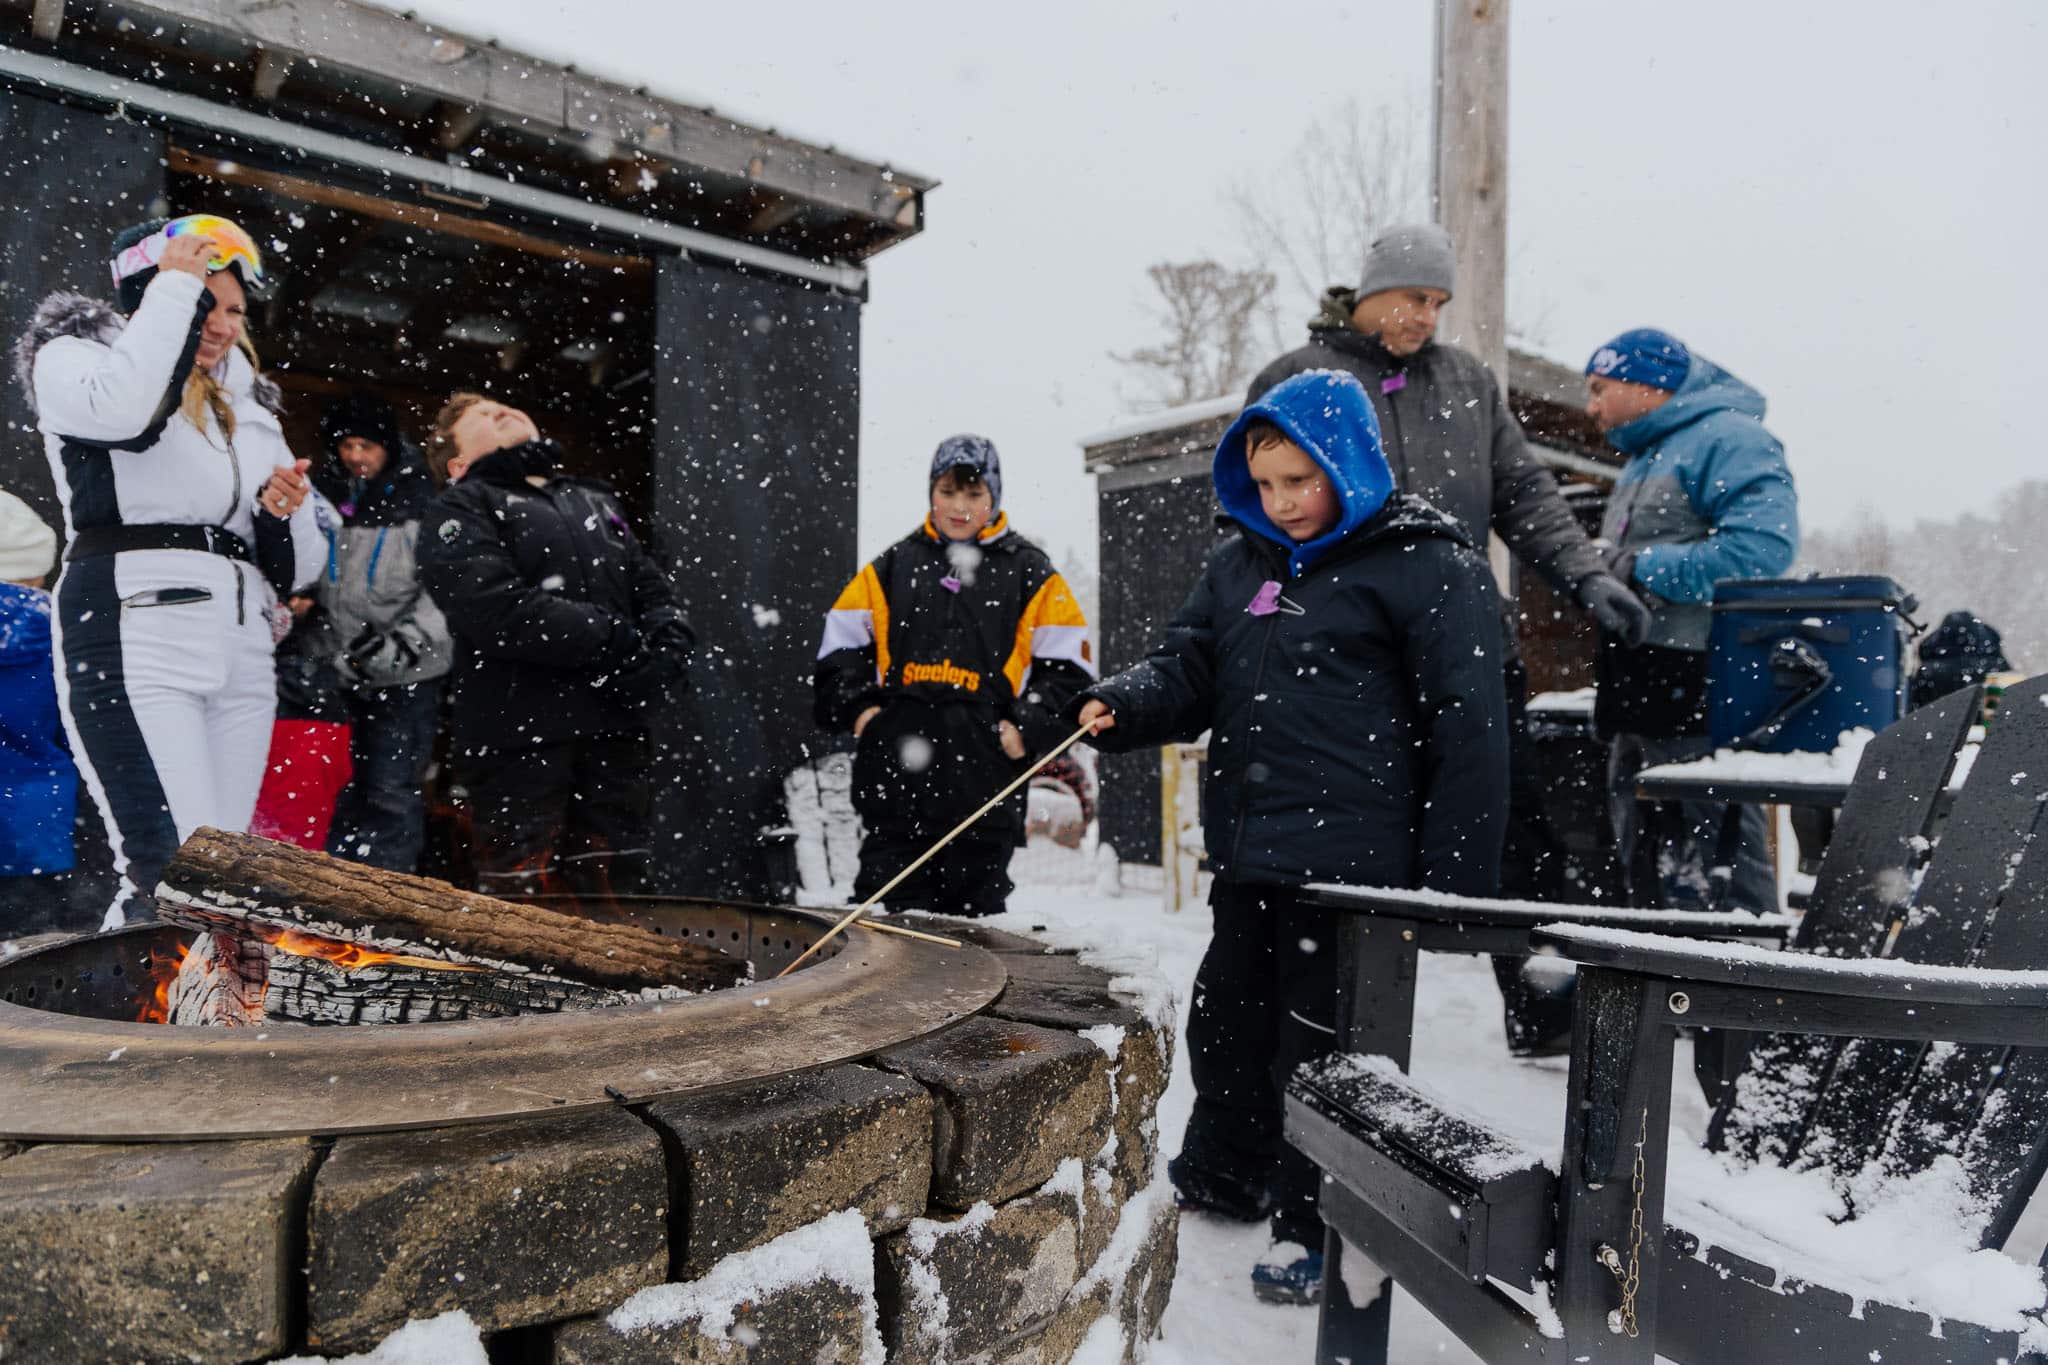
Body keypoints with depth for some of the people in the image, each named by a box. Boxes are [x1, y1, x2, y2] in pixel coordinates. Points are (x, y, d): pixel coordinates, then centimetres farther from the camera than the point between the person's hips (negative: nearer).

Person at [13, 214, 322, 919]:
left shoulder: (245, 405, 24)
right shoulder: (74, 355, 10)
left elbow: (297, 566, 21)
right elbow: (120, 405, -19)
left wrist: (285, 510, -1)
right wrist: (173, 287, -6)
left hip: (242, 649, 6)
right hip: (136, 638, -6)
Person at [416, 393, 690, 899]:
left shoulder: (596, 503, 27)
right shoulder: (460, 511, 7)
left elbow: (658, 595, 17)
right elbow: (499, 611, -12)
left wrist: (662, 656, -5)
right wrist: (613, 638, -12)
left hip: (614, 740, 5)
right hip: (518, 740, -5)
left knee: (615, 891, 9)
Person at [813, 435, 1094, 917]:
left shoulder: (1031, 574, 7)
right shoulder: (893, 565, 13)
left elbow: (1067, 668, 5)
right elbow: (840, 646, 16)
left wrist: (1027, 728, -6)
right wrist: (857, 706, 1)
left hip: (984, 773, -1)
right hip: (894, 771, 2)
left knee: (974, 913, 7)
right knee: (887, 907, 4)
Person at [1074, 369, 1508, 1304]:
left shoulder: (1427, 565, -7)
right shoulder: (1240, 564, 12)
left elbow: (1469, 728, -9)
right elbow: (1190, 672, 13)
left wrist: (1456, 880, -11)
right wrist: (1123, 707, -11)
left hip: (1351, 859, -6)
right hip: (1247, 851, 7)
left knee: (1319, 1045, 4)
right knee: (1225, 1019, 19)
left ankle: (1316, 1228, 25)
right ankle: (1219, 1177, 42)